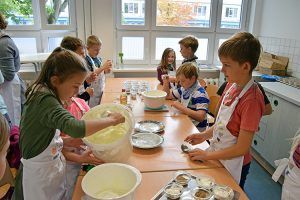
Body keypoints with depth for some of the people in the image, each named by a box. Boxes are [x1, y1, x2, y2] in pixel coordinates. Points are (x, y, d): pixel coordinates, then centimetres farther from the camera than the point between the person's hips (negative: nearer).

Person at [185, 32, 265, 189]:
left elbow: (242, 148, -23)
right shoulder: (232, 85, -6)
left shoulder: (251, 99, -28)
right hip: (217, 155, 7)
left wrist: (207, 155, -16)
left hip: (232, 164, -6)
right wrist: (205, 135, -1)